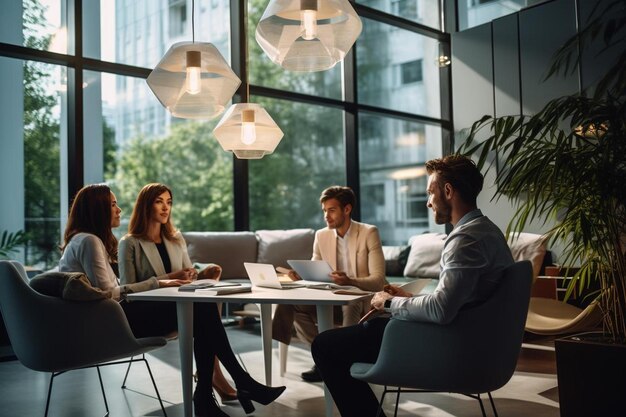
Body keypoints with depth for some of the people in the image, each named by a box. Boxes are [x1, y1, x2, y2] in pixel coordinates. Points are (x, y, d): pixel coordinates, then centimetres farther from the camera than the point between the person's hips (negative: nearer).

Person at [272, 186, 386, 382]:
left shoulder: (369, 233, -8)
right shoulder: (321, 235, 5)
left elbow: (378, 280, -15)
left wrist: (350, 281, -34)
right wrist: (300, 275, -17)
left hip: (362, 301, -4)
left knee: (351, 304, -39)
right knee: (290, 304, -19)